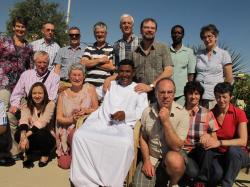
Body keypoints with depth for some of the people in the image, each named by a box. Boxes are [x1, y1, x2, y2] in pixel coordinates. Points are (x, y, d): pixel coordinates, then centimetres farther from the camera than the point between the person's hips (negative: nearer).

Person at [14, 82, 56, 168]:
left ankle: (45, 154, -1)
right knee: (18, 134, -27)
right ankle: (28, 155, 3)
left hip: (46, 136, -2)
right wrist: (23, 136, -43)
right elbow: (23, 121, -22)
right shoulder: (26, 106, -2)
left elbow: (41, 122, -25)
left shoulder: (50, 104, -12)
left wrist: (27, 135, -37)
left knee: (40, 134, -35)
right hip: (32, 135, 2)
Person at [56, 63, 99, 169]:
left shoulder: (90, 89, 3)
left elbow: (97, 109, 3)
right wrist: (71, 119, -18)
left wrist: (86, 110, -18)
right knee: (64, 164, -16)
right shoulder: (63, 95, 6)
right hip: (68, 129, 1)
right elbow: (59, 118, 2)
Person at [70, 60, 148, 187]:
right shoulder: (110, 85, 27)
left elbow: (143, 111, 4)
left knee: (125, 143, -37)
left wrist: (126, 114, -13)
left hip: (123, 125, -3)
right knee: (79, 135, -24)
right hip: (101, 121, 4)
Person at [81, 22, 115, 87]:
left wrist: (92, 62, -1)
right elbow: (83, 63, 1)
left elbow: (111, 67, -5)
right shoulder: (89, 49, 14)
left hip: (105, 84, -2)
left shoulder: (111, 49, 5)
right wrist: (100, 60, -4)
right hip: (89, 83, 2)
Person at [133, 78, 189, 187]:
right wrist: (146, 161, -3)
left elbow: (177, 146, -19)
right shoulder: (147, 111, -5)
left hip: (172, 155, -2)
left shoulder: (182, 113, -14)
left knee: (174, 160, -36)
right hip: (151, 157, 2)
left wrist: (166, 121, -26)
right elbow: (143, 138, 7)